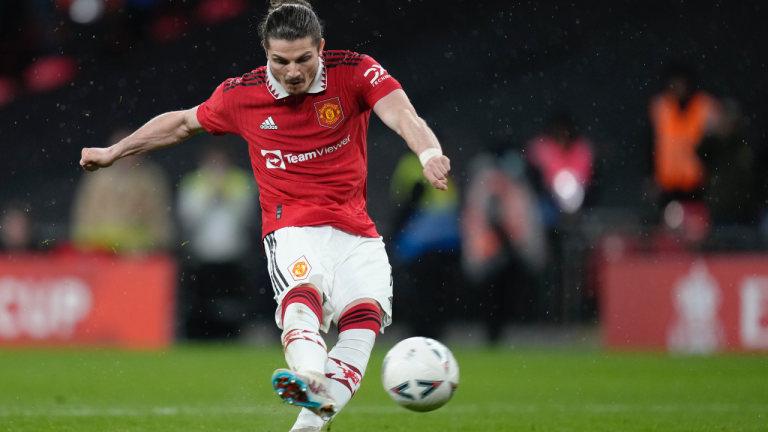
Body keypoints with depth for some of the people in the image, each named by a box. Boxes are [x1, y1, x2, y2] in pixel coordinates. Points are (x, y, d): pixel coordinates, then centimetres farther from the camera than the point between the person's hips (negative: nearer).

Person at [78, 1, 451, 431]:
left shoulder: (355, 72, -5)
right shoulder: (241, 95, 1)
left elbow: (402, 115, -22)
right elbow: (183, 122, 19)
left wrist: (428, 152, -45)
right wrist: (114, 152, 27)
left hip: (355, 232, 1)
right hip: (292, 229, -1)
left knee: (365, 314, -27)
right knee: (303, 294, -35)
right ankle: (307, 378, -64)